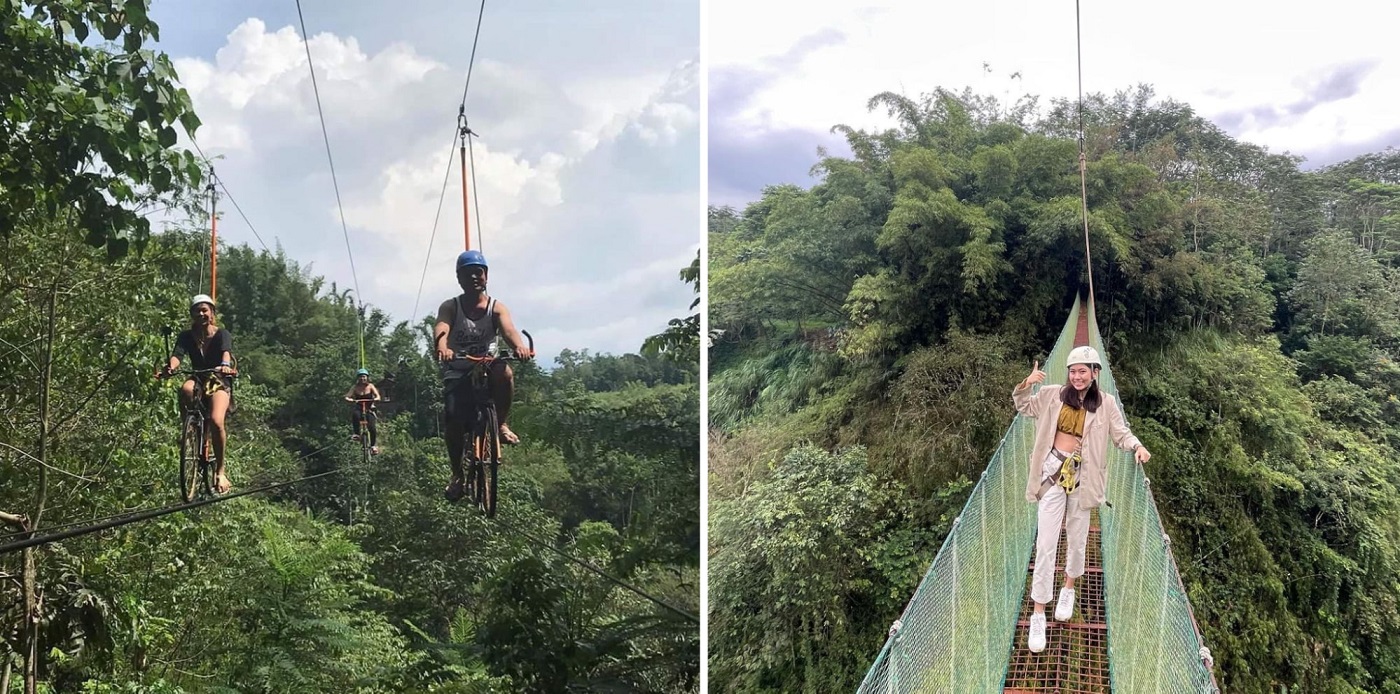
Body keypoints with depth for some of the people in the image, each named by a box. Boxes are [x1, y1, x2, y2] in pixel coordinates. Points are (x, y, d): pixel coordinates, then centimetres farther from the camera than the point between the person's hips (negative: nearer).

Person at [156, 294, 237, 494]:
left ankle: (220, 470, -13)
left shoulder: (222, 334, -7)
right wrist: (170, 367, -44)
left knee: (216, 421, -28)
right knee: (186, 390, -37)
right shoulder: (187, 337, 0)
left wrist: (225, 365, -53)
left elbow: (226, 352, -29)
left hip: (219, 382, -2)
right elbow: (177, 354, -20)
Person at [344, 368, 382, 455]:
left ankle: (373, 445, 0)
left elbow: (378, 397, -13)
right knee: (355, 414, -37)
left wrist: (376, 399, -36)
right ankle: (356, 434, -30)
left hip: (369, 409, 0)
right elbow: (347, 397, -13)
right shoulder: (355, 387, -2)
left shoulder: (370, 386, -2)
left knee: (372, 427, -20)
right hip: (358, 409, 0)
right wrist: (350, 400, -36)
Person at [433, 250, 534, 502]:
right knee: (453, 418, -25)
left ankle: (501, 424, -14)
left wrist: (520, 346, -47)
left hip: (486, 370, 0)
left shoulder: (496, 308, -1)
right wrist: (442, 348, -49)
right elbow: (441, 329, -23)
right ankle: (457, 473, -3)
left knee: (504, 372, -36)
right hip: (457, 374, 0)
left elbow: (508, 329, -22)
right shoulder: (450, 307, -2)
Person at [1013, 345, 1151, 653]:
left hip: (1081, 477, 1)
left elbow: (1121, 432, -2)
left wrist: (1137, 446, -22)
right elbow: (1024, 407, 11)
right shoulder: (1053, 395, -1)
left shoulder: (1106, 403, -1)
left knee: (1077, 540, 16)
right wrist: (1026, 385, -8)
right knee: (1046, 544, -4)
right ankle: (1039, 613, 1)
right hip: (1052, 473, -1)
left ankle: (1069, 588, 44)